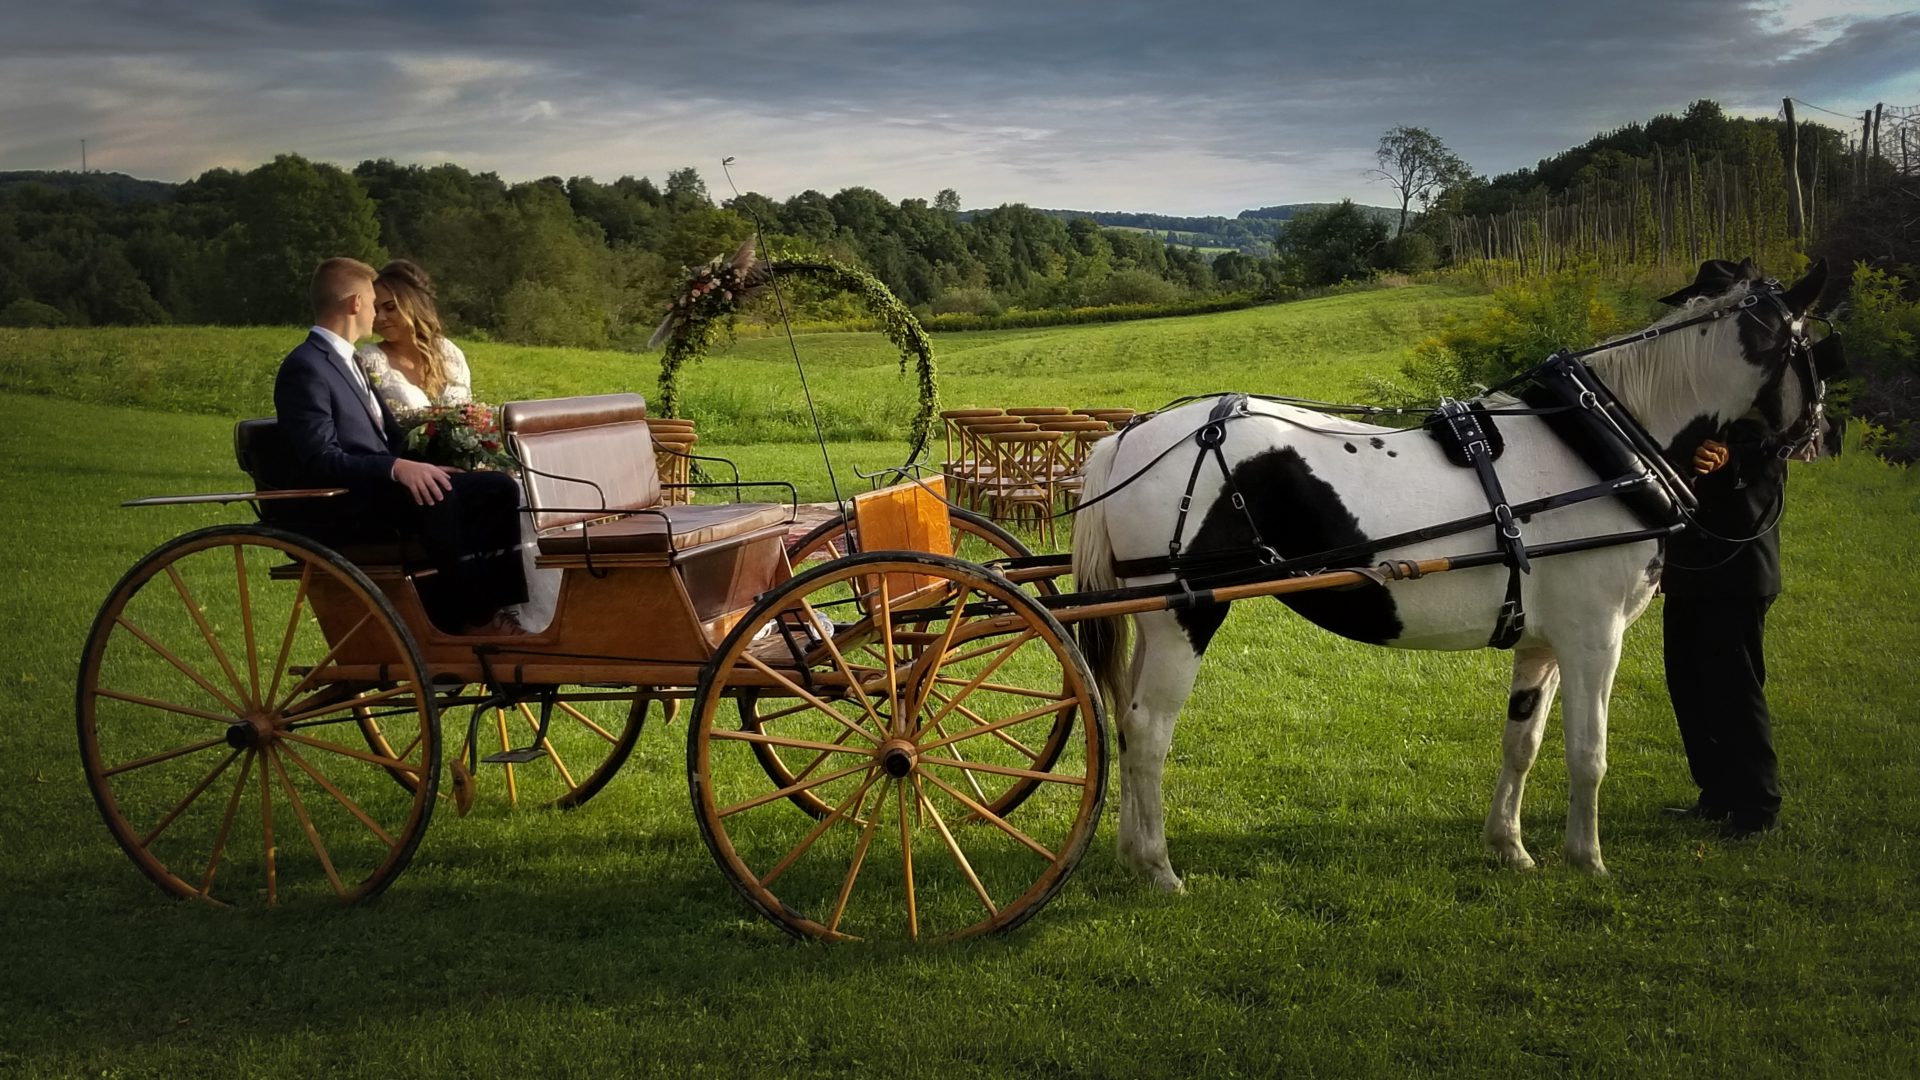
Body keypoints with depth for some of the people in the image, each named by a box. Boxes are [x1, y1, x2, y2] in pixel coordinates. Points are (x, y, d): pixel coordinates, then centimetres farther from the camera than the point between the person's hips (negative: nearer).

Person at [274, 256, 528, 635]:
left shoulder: (344, 361, 22)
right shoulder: (305, 367, -10)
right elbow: (318, 459, -21)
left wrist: (420, 467, 2)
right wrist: (396, 468, -31)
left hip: (380, 490, 10)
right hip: (340, 512, -10)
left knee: (499, 488, -3)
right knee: (437, 496, -35)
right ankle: (478, 615, -24)